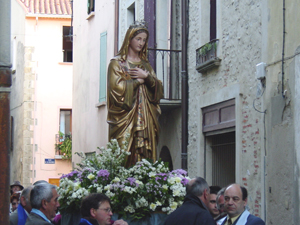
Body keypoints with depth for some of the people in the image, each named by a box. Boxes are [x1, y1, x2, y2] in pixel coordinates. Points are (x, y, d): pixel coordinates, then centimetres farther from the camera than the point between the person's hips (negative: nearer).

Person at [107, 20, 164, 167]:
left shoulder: (145, 64, 20)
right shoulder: (117, 63, 5)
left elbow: (159, 89, 11)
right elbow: (117, 88, -9)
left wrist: (146, 76, -5)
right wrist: (138, 80, -2)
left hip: (146, 118, 5)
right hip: (125, 117, -5)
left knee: (145, 157, -4)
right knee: (124, 159, -12)